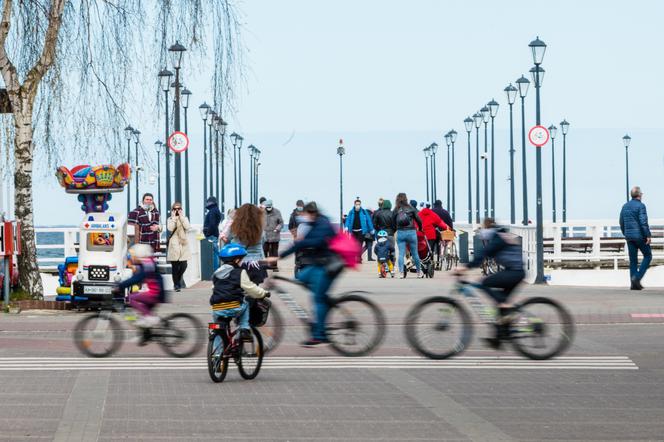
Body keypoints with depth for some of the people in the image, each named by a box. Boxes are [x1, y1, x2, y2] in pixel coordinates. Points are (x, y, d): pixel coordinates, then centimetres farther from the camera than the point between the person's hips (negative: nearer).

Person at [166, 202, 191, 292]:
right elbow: (170, 228, -13)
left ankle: (179, 278, 23)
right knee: (175, 266, -2)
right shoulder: (170, 219, 6)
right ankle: (176, 284, 9)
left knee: (183, 265, -6)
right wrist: (174, 217, -8)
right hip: (173, 245, -2)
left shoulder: (184, 218, 12)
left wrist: (181, 216, -5)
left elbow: (187, 227, -8)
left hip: (183, 244, 2)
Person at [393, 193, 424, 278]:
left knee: (401, 254, 2)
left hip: (400, 233, 1)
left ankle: (401, 273, -7)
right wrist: (420, 228, 17)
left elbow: (393, 222, 4)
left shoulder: (395, 210, 2)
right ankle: (419, 272, 20)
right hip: (411, 232, -1)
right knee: (414, 253, 9)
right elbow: (418, 220, 0)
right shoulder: (411, 208, -2)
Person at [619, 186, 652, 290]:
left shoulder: (625, 206, 11)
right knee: (647, 256, 8)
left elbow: (622, 223, 16)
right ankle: (637, 277, -7)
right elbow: (643, 222, -19)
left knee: (633, 260, 8)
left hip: (629, 236, 6)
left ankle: (634, 284, 4)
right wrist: (648, 235, -16)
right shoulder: (640, 206, -11)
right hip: (640, 236, -6)